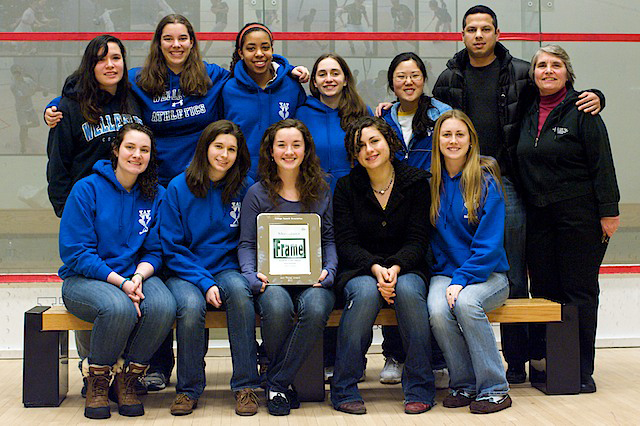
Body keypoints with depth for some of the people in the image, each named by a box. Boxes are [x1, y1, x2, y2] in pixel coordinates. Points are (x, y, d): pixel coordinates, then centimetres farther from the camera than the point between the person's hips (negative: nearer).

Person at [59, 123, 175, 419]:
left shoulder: (156, 195, 6)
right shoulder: (87, 189, -5)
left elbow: (154, 251, 7)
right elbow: (76, 253, -10)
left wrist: (139, 276, -16)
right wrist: (121, 282, -20)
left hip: (136, 275, 3)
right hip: (85, 279, -3)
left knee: (164, 306, -30)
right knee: (120, 308, -36)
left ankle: (126, 380, -8)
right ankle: (96, 381, -9)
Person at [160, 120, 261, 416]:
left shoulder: (244, 189, 4)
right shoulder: (179, 188, -2)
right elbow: (172, 247, -3)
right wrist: (205, 283, -14)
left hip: (226, 269, 1)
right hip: (184, 273, -1)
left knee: (240, 290, -33)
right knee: (191, 306, -33)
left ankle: (245, 385, -22)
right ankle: (188, 389, -10)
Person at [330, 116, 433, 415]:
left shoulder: (416, 183, 2)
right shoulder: (347, 187, 4)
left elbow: (418, 240, -3)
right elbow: (346, 243, -3)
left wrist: (396, 268, -22)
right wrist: (375, 268, -22)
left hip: (406, 269, 0)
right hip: (359, 270, 0)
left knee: (408, 290, -34)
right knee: (366, 292, -34)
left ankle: (419, 389, -21)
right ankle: (344, 389, -23)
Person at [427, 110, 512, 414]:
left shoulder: (486, 182, -4)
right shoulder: (431, 184, 7)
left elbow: (489, 243, -9)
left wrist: (462, 279, -19)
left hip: (488, 274, -2)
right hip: (445, 272, 3)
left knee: (466, 302, -33)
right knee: (437, 310, -29)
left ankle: (494, 389, -19)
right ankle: (463, 385, -9)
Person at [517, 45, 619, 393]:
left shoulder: (581, 110, -4)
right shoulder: (528, 115, 13)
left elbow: (602, 163, -7)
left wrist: (608, 211, -12)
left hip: (579, 214, -5)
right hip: (538, 216, 5)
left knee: (580, 291, 0)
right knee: (543, 289, 5)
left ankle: (581, 371, 7)